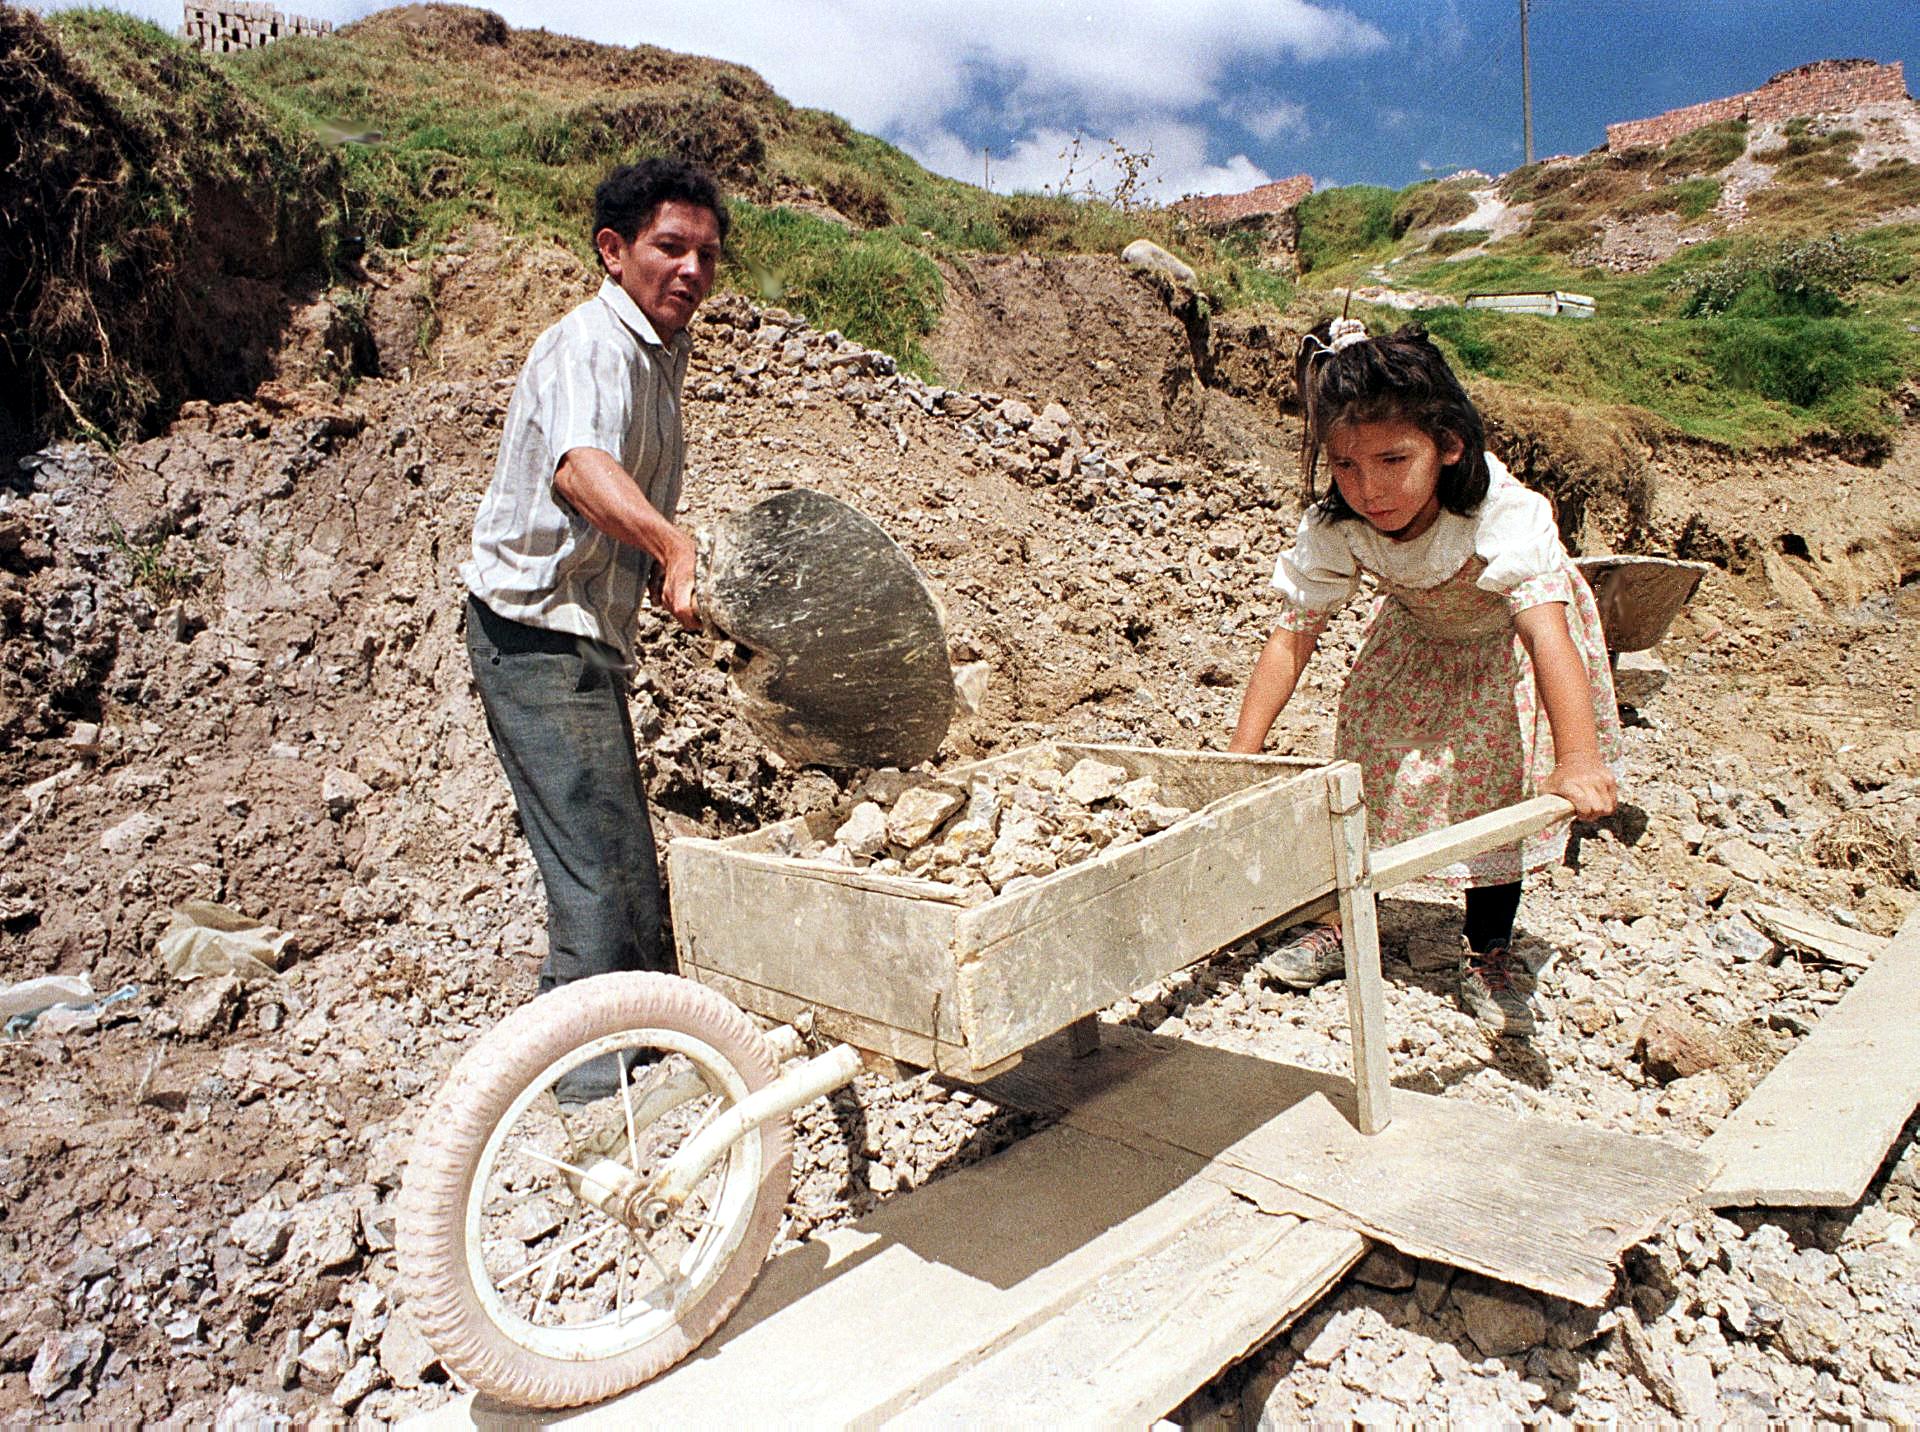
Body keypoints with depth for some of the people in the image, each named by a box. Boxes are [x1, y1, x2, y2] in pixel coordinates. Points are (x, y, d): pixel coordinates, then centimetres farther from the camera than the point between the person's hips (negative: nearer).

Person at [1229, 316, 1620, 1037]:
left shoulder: (1503, 514, -40)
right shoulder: (1333, 530, -30)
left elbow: (1545, 629, -50)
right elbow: (1293, 634, -26)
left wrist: (1578, 759, -62)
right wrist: (1241, 756, -32)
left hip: (1507, 644, -3)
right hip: (1417, 638, 3)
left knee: (1500, 784, -7)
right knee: (1370, 767, -2)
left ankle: (1488, 950, 12)